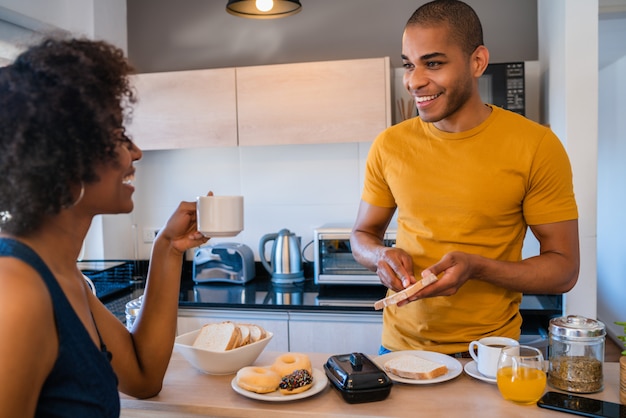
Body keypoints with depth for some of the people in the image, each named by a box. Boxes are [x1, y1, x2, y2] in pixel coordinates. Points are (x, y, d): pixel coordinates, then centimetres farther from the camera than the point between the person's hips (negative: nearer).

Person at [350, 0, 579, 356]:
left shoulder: (536, 146, -11)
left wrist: (476, 267, -24)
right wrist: (383, 256, -15)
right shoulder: (389, 145, -4)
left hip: (490, 351, -2)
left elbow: (564, 269, -8)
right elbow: (363, 234, 7)